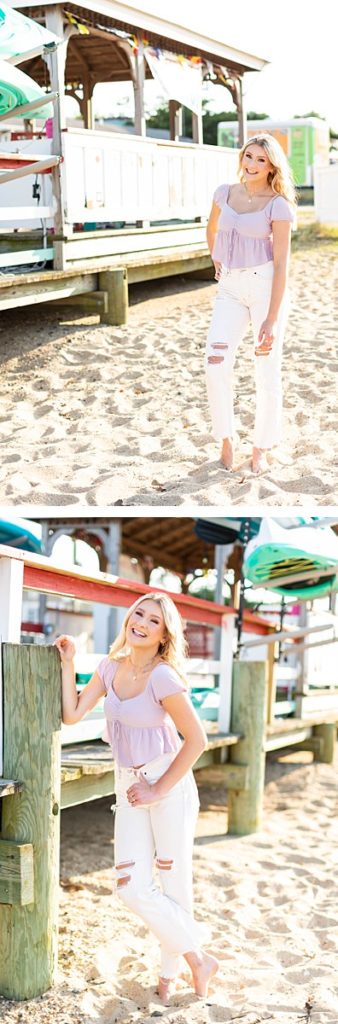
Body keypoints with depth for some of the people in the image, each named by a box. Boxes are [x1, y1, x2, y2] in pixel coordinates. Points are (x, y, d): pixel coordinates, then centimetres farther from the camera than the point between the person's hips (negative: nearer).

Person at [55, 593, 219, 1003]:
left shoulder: (163, 676, -19)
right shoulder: (111, 668, 1)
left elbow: (196, 739, -18)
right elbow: (72, 714, 2)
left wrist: (159, 789, -14)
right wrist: (67, 663, -2)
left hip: (169, 785, -6)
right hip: (129, 785, 6)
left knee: (174, 886, 3)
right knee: (131, 888, 1)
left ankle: (171, 969, 25)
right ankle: (197, 958, 20)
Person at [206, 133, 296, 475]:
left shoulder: (278, 205, -8)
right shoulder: (225, 192, 6)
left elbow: (281, 263, -13)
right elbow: (212, 229, 29)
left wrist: (271, 320, -19)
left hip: (266, 287, -3)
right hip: (230, 289, 4)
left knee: (267, 373, 1)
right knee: (216, 364, -13)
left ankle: (261, 448, 18)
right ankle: (226, 437, 5)